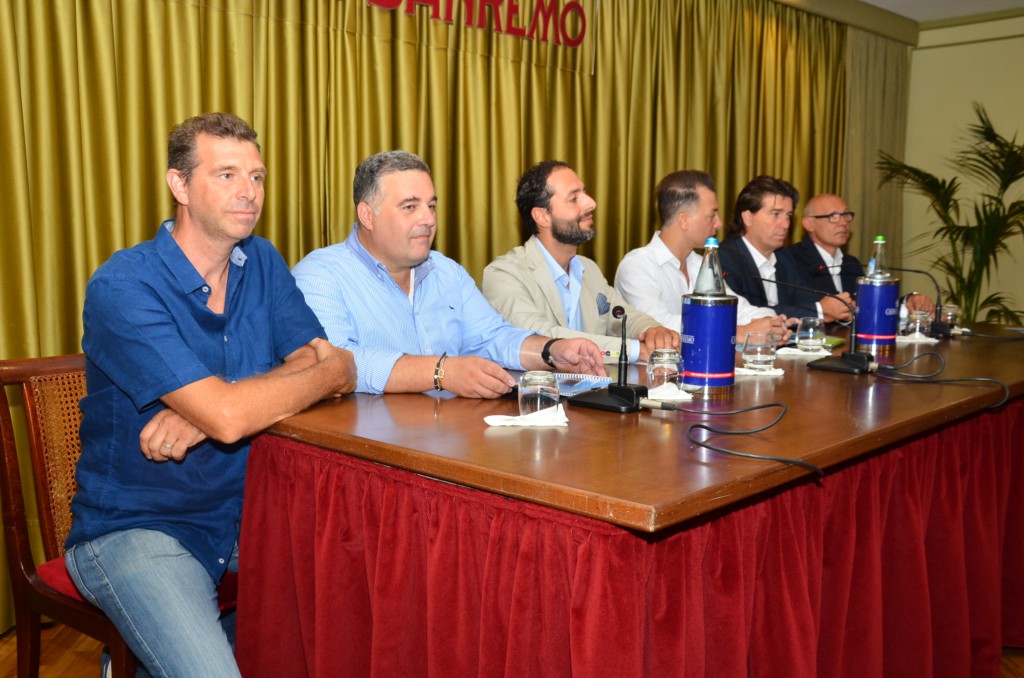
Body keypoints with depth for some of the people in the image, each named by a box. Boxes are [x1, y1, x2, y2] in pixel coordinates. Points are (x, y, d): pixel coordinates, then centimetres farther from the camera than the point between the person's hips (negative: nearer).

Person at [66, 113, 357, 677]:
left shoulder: (263, 264, 4)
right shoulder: (123, 287, -17)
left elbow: (316, 362, -7)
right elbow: (229, 416, -27)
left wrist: (202, 414, -22)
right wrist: (336, 372, -11)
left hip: (246, 509, 6)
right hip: (136, 527, -6)